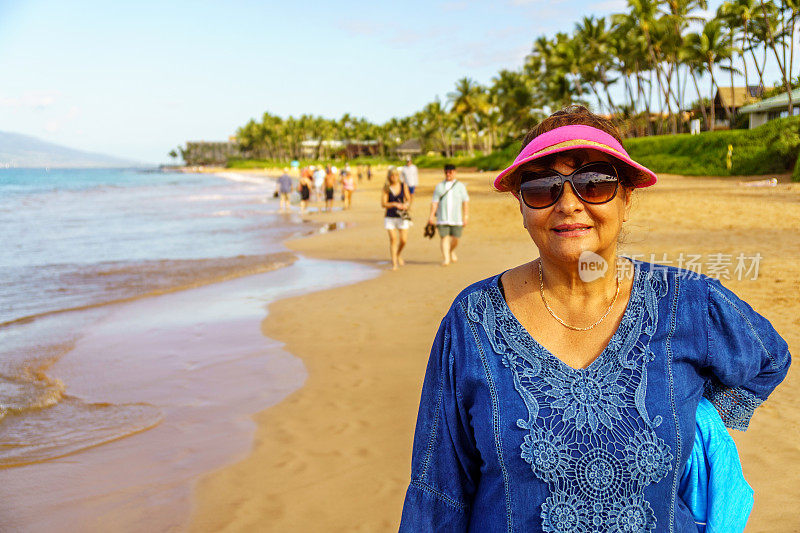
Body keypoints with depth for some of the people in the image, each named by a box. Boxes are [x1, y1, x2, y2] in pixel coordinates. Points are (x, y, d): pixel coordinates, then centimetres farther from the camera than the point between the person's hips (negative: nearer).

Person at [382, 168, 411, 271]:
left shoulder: (403, 185, 1)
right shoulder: (386, 188, -3)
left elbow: (408, 199, 7)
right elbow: (383, 203, -6)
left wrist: (406, 204, -16)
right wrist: (395, 204, -21)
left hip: (402, 216, 1)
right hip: (390, 216, -1)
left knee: (403, 240, -1)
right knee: (393, 239, -7)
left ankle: (398, 255, 31)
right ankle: (394, 263, 2)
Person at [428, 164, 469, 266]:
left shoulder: (460, 186, 9)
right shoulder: (439, 186, 10)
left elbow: (465, 201, 6)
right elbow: (434, 202, 5)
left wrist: (466, 216, -2)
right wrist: (431, 215, -5)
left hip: (456, 218, 0)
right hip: (442, 218, 0)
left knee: (455, 238, 1)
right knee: (444, 237, -9)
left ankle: (451, 252, 30)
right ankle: (446, 258, -6)